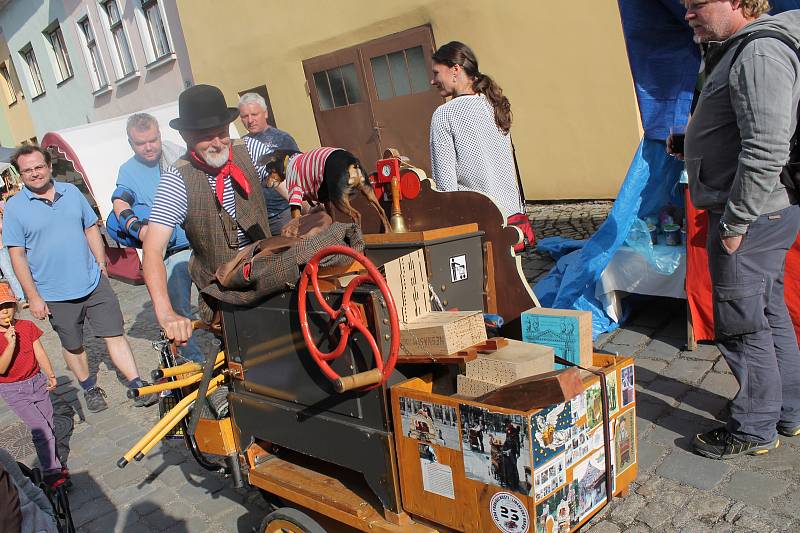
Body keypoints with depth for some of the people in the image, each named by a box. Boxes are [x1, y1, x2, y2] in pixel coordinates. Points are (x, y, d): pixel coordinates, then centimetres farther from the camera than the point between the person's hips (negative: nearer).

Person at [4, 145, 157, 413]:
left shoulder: (71, 191, 4)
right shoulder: (14, 207, -6)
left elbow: (91, 229, 12)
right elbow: (17, 255, -6)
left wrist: (102, 266, 8)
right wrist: (33, 297, -8)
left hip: (94, 284, 2)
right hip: (56, 296, -2)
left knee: (115, 335, 0)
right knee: (73, 346, 13)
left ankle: (138, 387, 6)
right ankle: (90, 388, 33)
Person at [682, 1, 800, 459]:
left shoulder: (760, 52, -18)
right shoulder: (740, 49, 15)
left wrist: (735, 222, -22)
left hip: (752, 214, -11)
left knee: (742, 323, -1)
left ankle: (755, 430, 14)